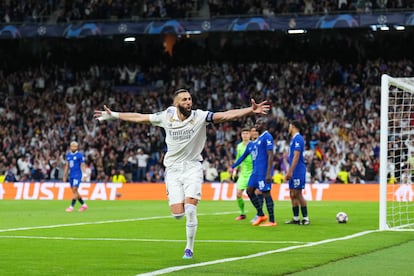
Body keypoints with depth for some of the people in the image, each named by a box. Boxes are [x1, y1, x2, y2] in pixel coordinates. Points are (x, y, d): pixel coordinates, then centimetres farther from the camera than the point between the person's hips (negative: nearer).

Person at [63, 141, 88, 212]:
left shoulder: (80, 155, -6)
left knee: (74, 190, -13)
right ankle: (84, 205, 20)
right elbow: (67, 166, 17)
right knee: (74, 191, 9)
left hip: (77, 175, -7)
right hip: (71, 175, 7)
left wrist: (84, 175, -14)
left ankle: (71, 206, -13)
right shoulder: (68, 155, 12)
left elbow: (83, 165, -7)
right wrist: (65, 175, 16)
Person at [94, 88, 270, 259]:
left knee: (190, 209, -16)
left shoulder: (200, 116, -11)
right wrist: (112, 115, 9)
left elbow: (226, 115, -22)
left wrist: (251, 111, -35)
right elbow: (139, 118, 7)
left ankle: (189, 248, 2)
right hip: (173, 168, 2)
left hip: (193, 167, -2)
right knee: (178, 213, -9)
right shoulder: (166, 116, -4)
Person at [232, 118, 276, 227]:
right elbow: (243, 156, 25)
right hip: (256, 171, 10)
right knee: (249, 191, 9)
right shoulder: (255, 141, 19)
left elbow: (270, 155, -18)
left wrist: (268, 173, -24)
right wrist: (233, 166, 25)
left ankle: (272, 221, -5)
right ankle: (261, 215, 18)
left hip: (263, 171, -10)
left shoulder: (267, 137, -10)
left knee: (265, 193, -8)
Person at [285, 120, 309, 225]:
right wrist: (288, 172, 22)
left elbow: (296, 156, -19)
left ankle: (305, 218, -5)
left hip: (298, 171, -9)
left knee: (298, 194, -8)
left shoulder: (298, 139, -13)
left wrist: (290, 171, -21)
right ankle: (296, 218, 12)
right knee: (293, 195, 9)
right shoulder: (293, 139, 18)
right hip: (294, 172, 9)